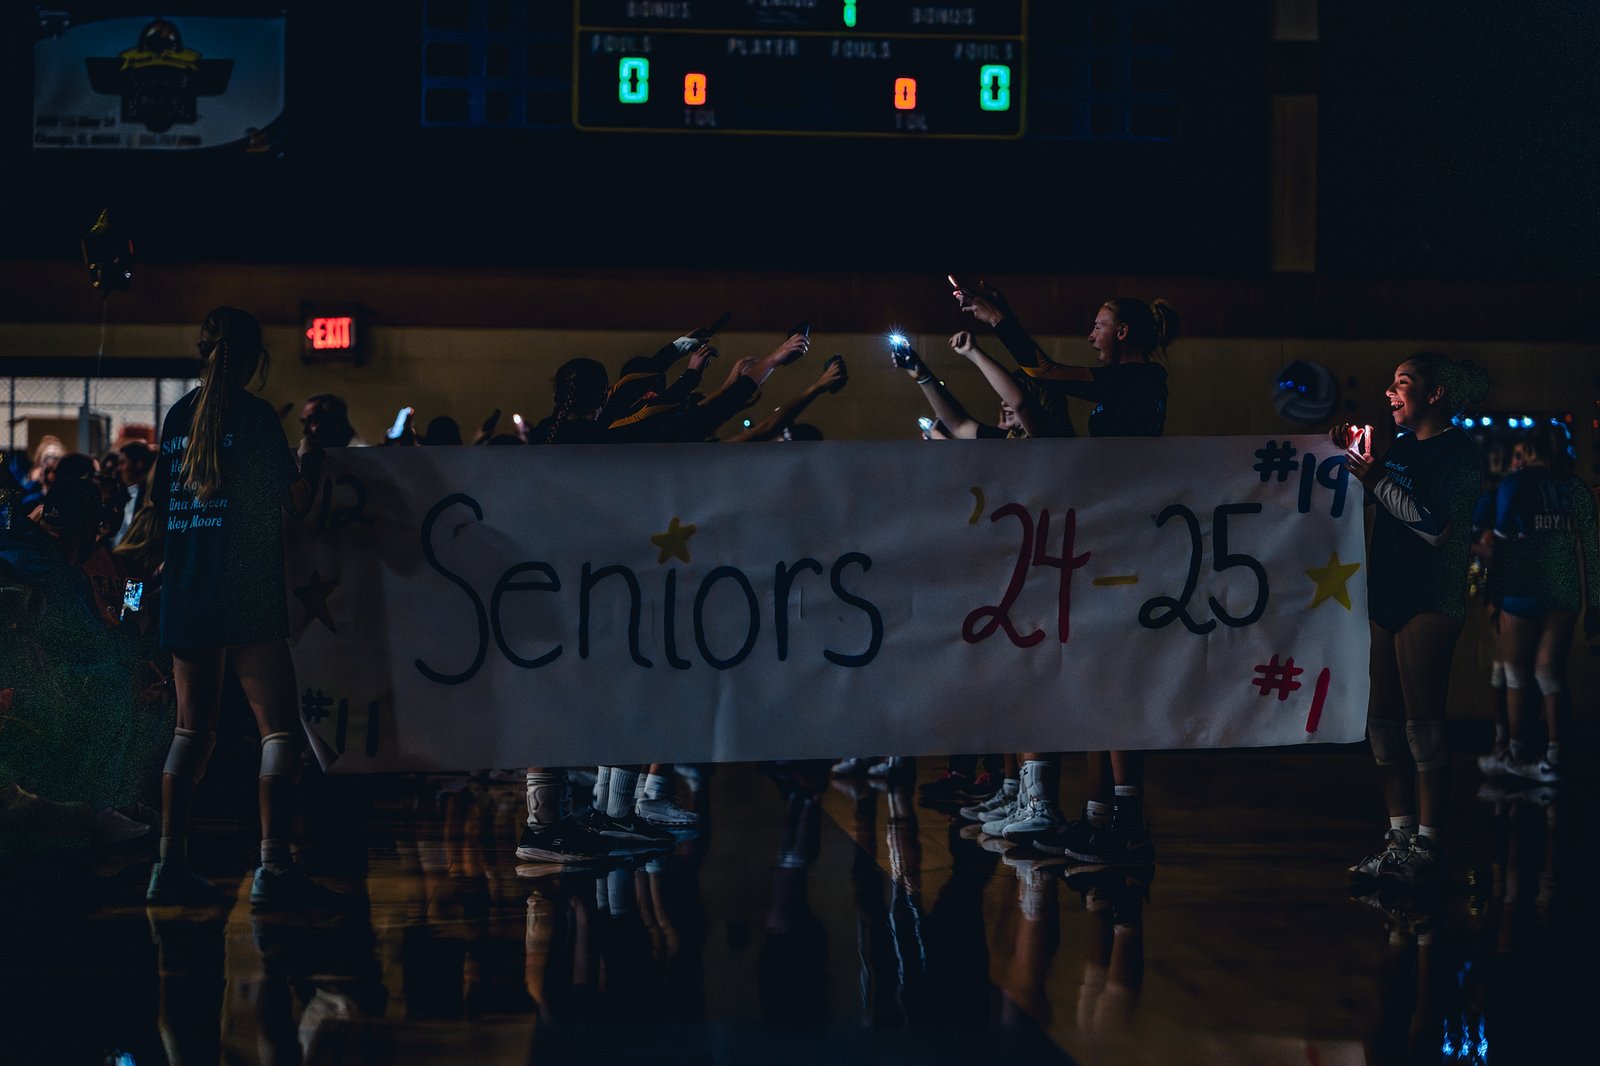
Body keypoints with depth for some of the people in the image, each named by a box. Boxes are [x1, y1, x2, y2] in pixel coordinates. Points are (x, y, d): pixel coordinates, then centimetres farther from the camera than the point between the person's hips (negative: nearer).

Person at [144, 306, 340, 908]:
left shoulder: (178, 416, 9)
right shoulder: (255, 415, -7)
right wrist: (309, 456, 12)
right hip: (247, 597, -6)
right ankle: (273, 868, -15)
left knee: (193, 727, 12)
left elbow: (163, 503, 15)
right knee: (279, 727, -5)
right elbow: (297, 504, -6)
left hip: (184, 593, 6)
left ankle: (171, 864, 9)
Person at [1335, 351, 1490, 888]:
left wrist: (1378, 480, -16)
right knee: (1384, 724, 9)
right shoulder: (1401, 448, 15)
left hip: (1430, 602, -8)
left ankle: (1427, 846, -5)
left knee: (1422, 726, -8)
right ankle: (1399, 838, 16)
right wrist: (1349, 454, 11)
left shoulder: (1458, 453, -9)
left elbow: (1437, 527, -20)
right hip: (1388, 598, 8)